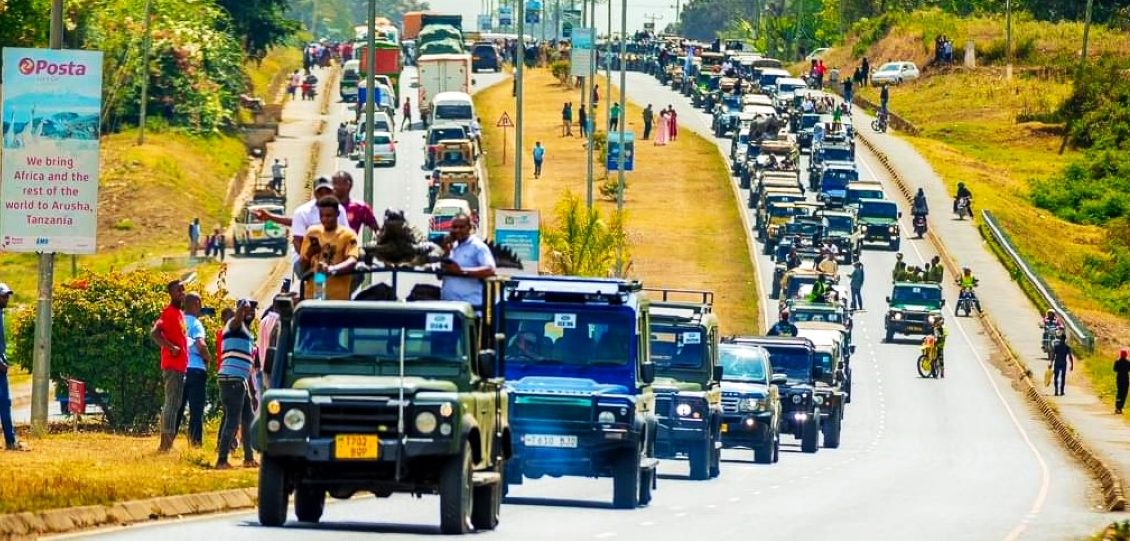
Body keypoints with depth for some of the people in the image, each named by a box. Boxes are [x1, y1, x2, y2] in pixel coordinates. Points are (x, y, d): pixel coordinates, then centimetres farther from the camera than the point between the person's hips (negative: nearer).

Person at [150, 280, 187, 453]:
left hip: (180, 366, 10)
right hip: (172, 365, -10)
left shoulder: (179, 313, 17)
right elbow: (154, 333, -24)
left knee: (174, 404, 11)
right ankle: (166, 443, -13)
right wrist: (171, 347, -25)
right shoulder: (169, 313, -12)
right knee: (171, 403, -11)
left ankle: (166, 443, 14)